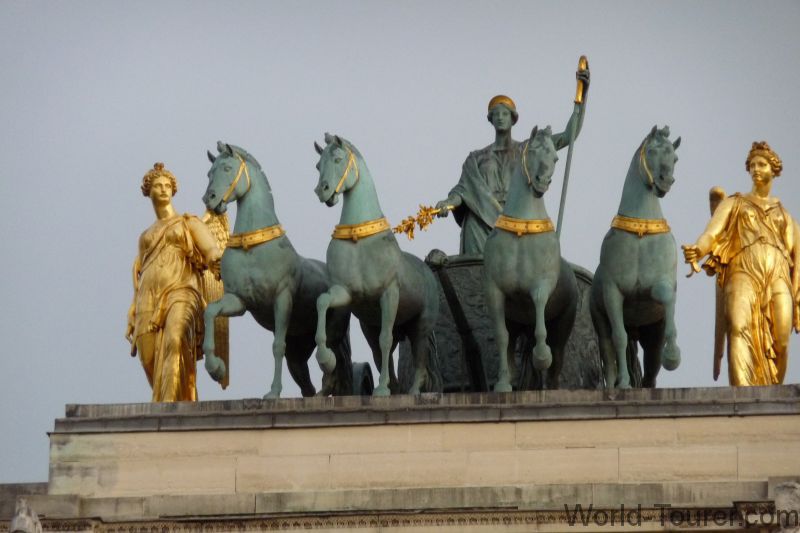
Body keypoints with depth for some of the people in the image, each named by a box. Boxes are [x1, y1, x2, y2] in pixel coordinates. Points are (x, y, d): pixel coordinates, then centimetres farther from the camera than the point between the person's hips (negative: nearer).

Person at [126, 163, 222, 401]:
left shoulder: (189, 223, 16)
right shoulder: (146, 237, 28)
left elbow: (211, 250, 1)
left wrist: (218, 259, -23)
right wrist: (133, 318, 16)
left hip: (180, 293, -5)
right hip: (149, 299, 5)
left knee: (175, 341, -32)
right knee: (150, 359, -6)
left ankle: (170, 403, -44)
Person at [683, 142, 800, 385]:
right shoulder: (733, 204, 22)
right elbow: (711, 233, 5)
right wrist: (697, 250, -19)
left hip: (778, 276, 2)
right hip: (743, 272, -2)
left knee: (780, 340, -17)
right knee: (740, 327, -26)